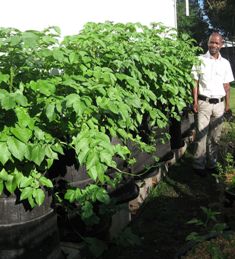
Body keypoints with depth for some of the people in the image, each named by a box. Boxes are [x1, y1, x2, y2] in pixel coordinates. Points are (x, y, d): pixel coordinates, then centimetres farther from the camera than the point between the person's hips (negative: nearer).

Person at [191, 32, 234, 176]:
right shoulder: (200, 60, -2)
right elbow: (195, 82, -2)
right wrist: (195, 101, -7)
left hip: (219, 104, 3)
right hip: (204, 102, -3)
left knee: (215, 136, 8)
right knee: (201, 135, -4)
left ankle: (212, 163, 19)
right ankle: (199, 165, 4)